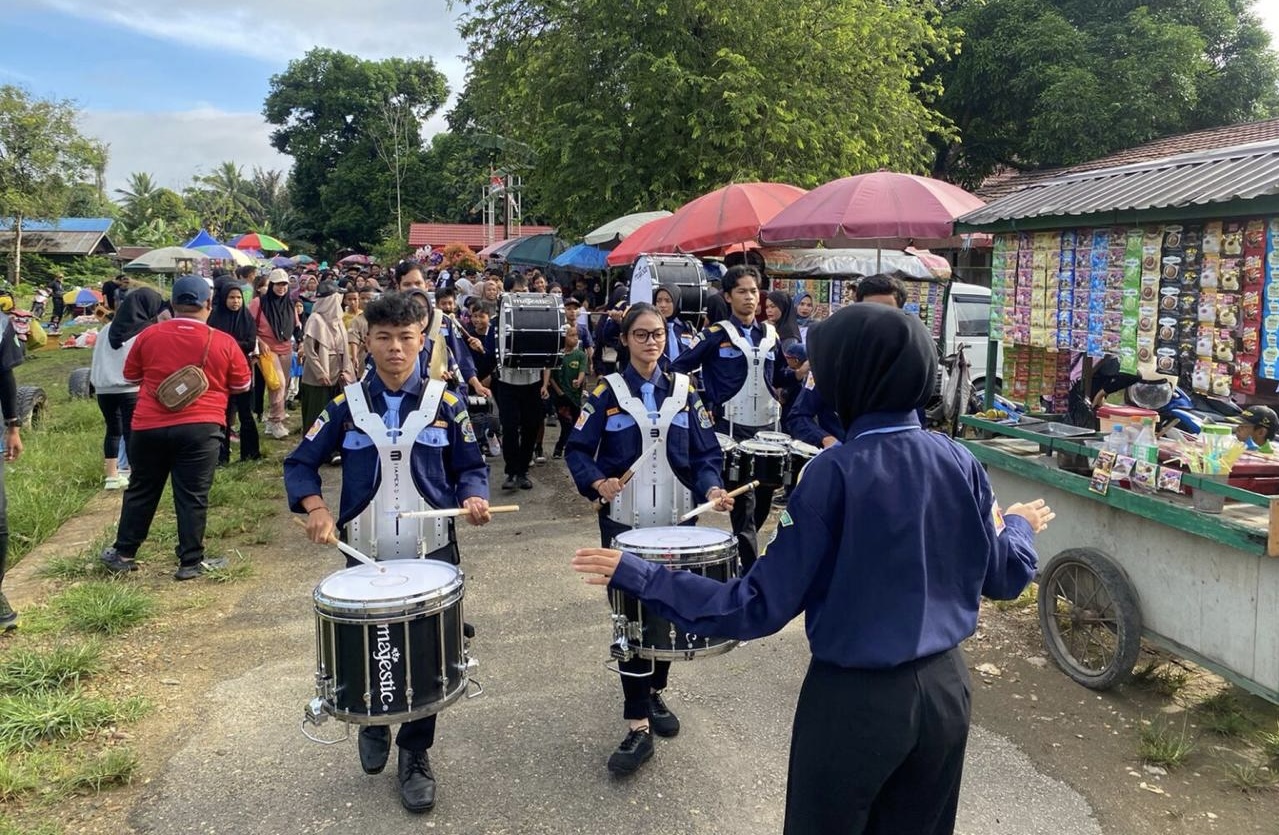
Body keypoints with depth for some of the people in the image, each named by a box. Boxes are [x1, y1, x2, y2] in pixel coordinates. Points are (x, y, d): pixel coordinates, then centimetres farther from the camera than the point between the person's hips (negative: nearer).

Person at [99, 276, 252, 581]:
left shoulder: (148, 335, 0)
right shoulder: (223, 342, -5)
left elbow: (131, 375, 14)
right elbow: (243, 385, 7)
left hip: (149, 426, 2)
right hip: (200, 428, -2)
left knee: (141, 491, 16)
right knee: (192, 497, 3)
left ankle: (122, 554, 27)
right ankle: (191, 562, 8)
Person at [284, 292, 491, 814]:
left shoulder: (445, 403, -2)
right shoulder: (347, 405, -2)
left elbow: (470, 467, 4)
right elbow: (300, 463, 3)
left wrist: (473, 498, -17)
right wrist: (316, 508, -16)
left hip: (431, 553, 0)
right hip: (366, 555, 1)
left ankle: (415, 756, 25)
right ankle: (373, 723, 44)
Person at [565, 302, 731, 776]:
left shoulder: (684, 392, 5)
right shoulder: (608, 393, -2)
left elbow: (706, 454, 4)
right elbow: (577, 450, -3)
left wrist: (711, 489, -15)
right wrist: (597, 483, -21)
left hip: (677, 521, 3)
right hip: (624, 523, -3)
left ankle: (654, 694, 34)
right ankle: (638, 727, 2)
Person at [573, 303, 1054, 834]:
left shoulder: (837, 472, -21)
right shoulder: (961, 463, -5)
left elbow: (762, 606, -21)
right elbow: (1003, 579, 5)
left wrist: (638, 576, -16)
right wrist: (1019, 526, 27)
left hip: (856, 699, -5)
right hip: (945, 689, 5)